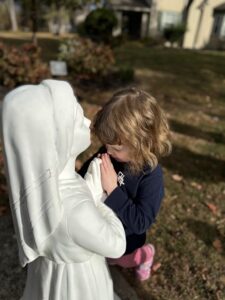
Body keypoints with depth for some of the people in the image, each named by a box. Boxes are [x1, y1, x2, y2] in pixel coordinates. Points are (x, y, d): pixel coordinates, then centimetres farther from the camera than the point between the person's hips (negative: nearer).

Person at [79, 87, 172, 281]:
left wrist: (112, 189, -42)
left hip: (122, 241, -4)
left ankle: (144, 255, 55)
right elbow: (83, 176, -4)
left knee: (122, 261, 29)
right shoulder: (108, 154, -20)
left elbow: (141, 222, -35)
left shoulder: (151, 175, -34)